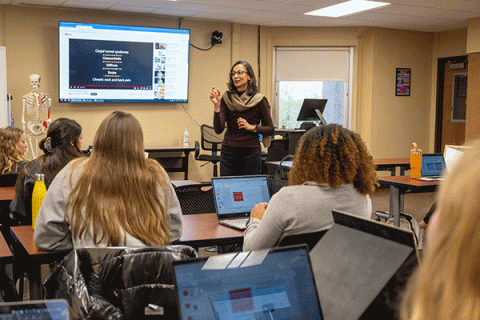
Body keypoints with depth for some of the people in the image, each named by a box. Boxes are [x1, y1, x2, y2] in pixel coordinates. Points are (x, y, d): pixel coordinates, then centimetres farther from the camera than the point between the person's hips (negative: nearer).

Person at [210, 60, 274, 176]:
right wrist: (217, 106, -15)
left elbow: (271, 129, 4)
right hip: (228, 152, 2)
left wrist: (252, 127, -12)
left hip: (251, 152, -1)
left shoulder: (259, 100, -1)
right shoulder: (226, 98, 3)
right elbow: (218, 130, -5)